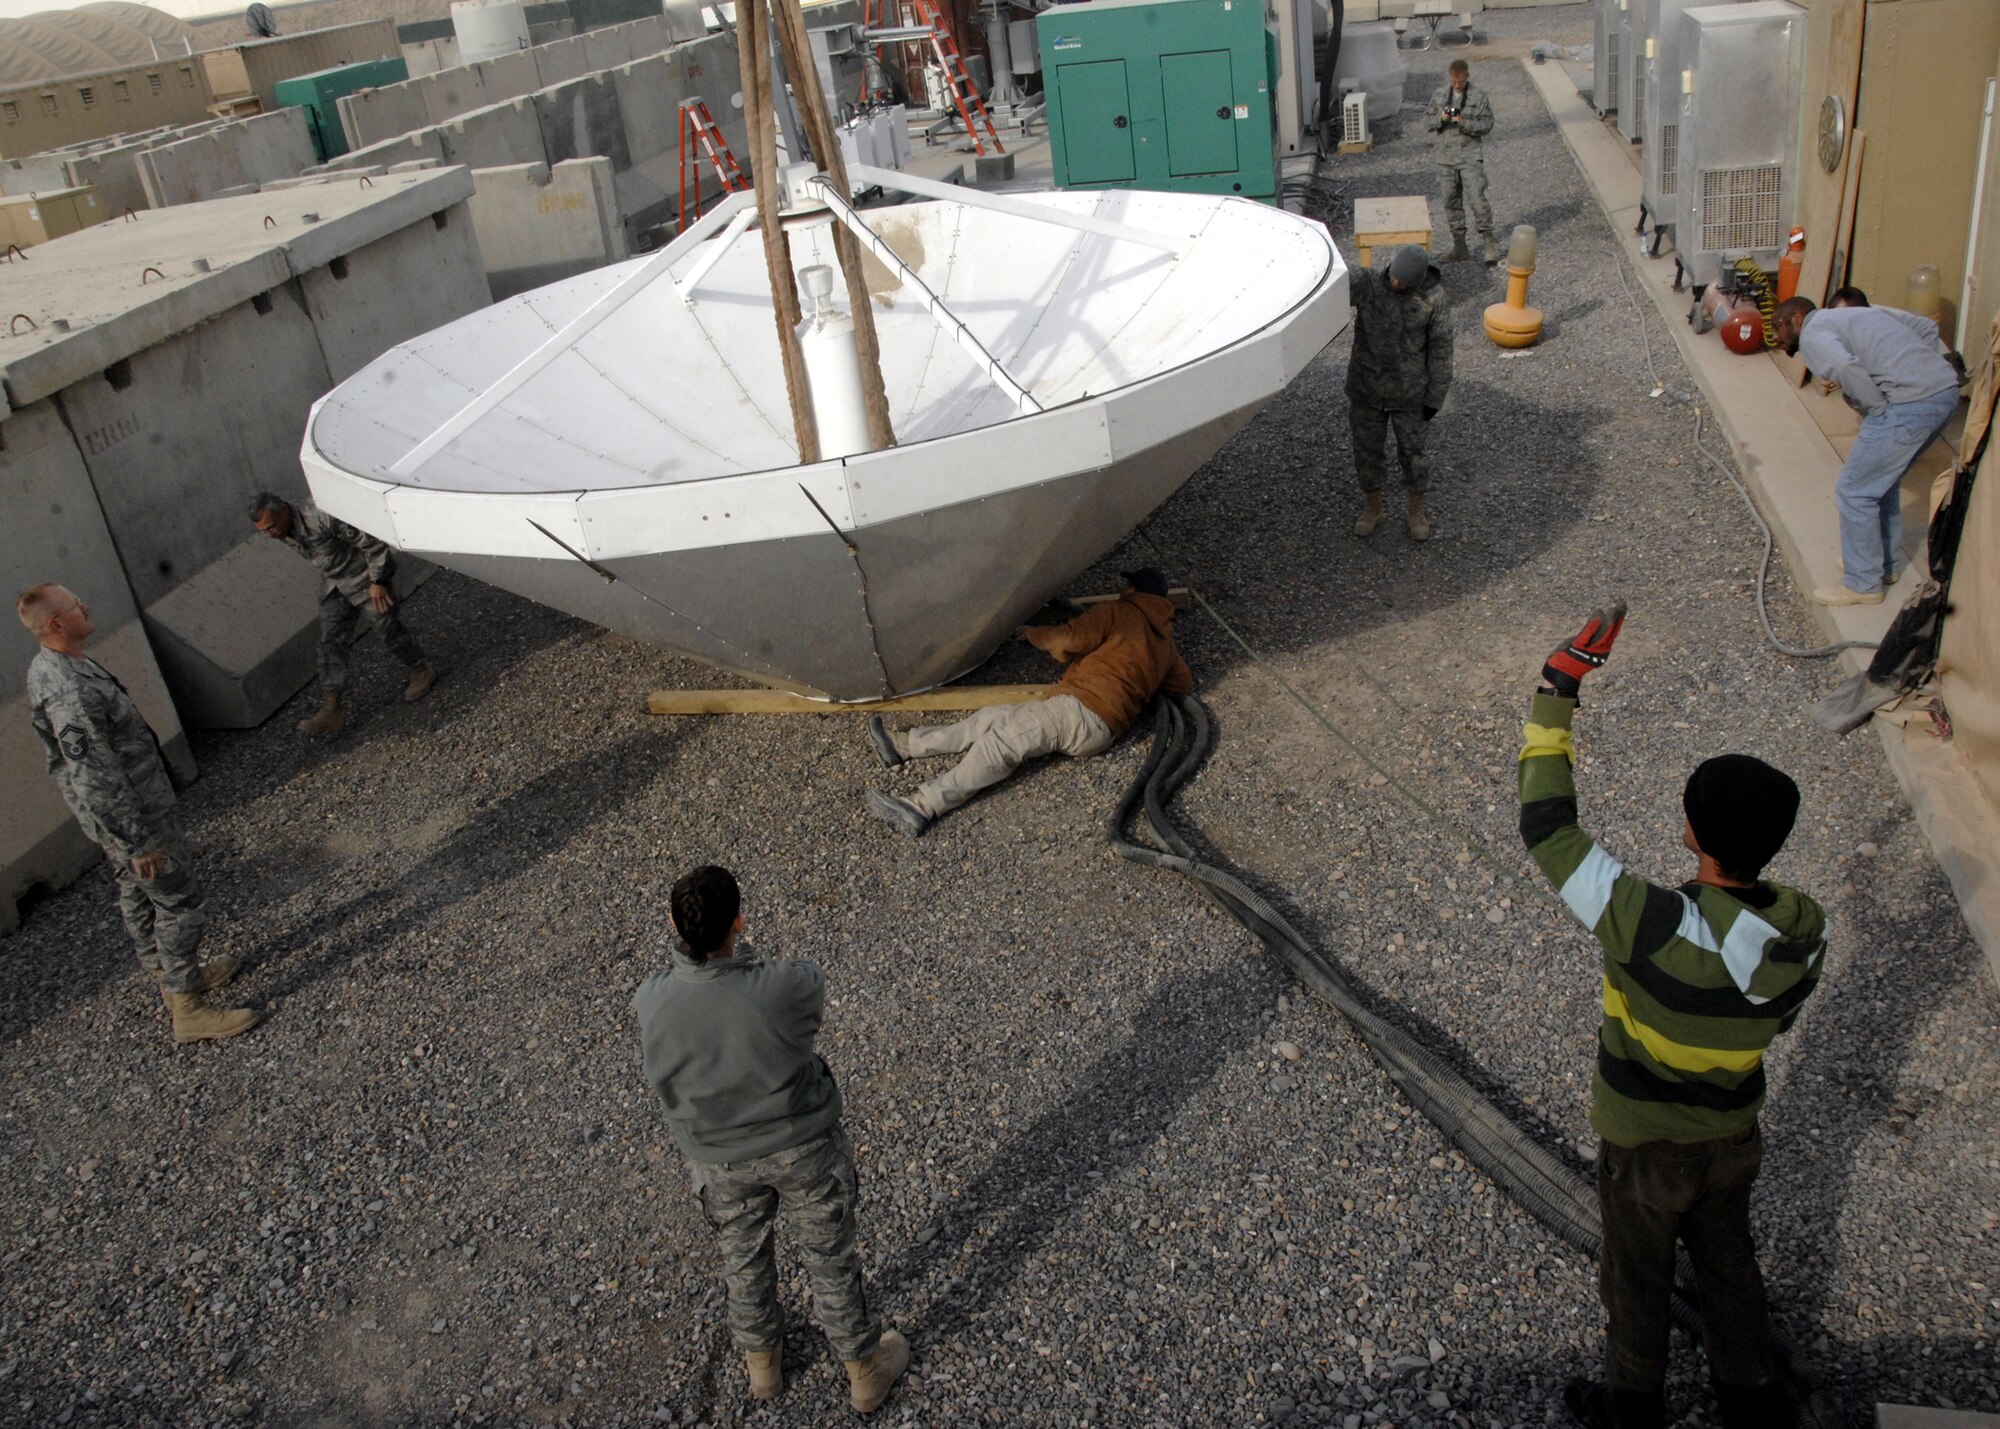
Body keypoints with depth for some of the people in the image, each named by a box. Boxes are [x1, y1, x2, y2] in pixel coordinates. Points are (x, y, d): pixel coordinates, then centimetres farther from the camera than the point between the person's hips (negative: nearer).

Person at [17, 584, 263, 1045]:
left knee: (138, 894, 24)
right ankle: (188, 1009, 10)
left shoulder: (48, 667, 1)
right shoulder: (70, 695, -33)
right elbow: (97, 780, -29)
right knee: (180, 904, 0)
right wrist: (139, 843, -21)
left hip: (116, 812, 10)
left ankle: (169, 975, 42)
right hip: (132, 816, -10)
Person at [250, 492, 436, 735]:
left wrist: (377, 581, -22)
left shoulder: (322, 518, -34)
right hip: (334, 583, 7)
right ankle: (331, 711, 0)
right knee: (331, 642, 0)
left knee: (389, 630, 5)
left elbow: (371, 541, -27)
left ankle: (422, 671, 32)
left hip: (365, 576, -7)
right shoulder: (284, 532, -9)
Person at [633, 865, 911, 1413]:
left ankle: (761, 1361, 55)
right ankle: (865, 1369, 45)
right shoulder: (785, 989, -36)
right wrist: (740, 953, -3)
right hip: (803, 1150, -2)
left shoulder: (651, 1003, -27)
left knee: (743, 1258, 30)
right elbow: (814, 987, -10)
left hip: (721, 1160, 2)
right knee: (830, 1260, 22)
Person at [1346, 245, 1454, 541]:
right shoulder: (1368, 283, -12)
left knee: (1412, 450, 13)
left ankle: (1417, 511, 33)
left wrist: (1434, 398, -5)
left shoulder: (1434, 300, -14)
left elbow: (1440, 350, -7)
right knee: (1366, 449, 14)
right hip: (1366, 389, 2)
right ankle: (1372, 508, 36)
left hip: (1409, 393, -2)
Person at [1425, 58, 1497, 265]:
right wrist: (1441, 119, -14)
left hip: (1471, 156, -4)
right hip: (1446, 157, 4)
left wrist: (1465, 123, -22)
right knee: (1451, 201, 9)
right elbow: (1427, 118, 8)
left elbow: (1487, 124, -6)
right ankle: (1460, 246, 19)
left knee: (1477, 199, -11)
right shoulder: (1439, 94, 5)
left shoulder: (1479, 96, -4)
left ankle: (1489, 244, -4)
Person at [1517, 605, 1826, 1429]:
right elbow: (1776, 1020, 0)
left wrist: (1556, 692, -31)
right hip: (1735, 1135, 5)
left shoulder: (1657, 927, -39)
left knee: (1637, 1276, 21)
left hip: (1646, 1143, -5)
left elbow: (1547, 829, -35)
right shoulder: (1806, 931, -20)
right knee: (1727, 1261, 29)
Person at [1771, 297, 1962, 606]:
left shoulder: (1812, 333, 1)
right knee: (1882, 480, 26)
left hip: (1910, 404, -9)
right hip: (1947, 391, 9)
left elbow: (1846, 368, -21)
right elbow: (1926, 327, 25)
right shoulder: (1858, 313, 27)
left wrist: (1877, 409, -8)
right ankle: (1886, 563, 38)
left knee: (1854, 491, 3)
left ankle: (1863, 584, 13)